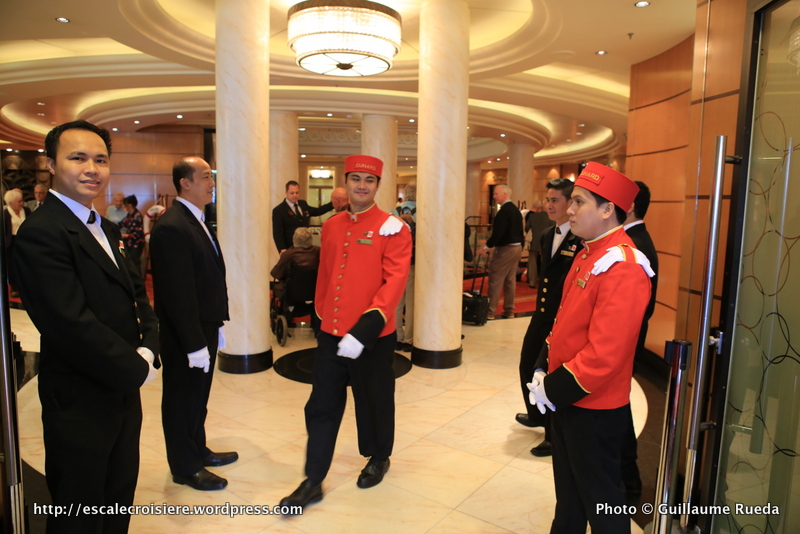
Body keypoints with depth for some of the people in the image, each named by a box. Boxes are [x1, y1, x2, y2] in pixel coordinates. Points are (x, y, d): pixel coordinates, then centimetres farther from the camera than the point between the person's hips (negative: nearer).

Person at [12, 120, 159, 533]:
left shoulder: (104, 229, 10)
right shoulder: (41, 233, -19)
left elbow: (136, 293, 9)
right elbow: (74, 326, -26)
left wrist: (148, 348, -9)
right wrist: (138, 370, -15)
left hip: (122, 390, 8)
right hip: (81, 403, -8)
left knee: (120, 500, 22)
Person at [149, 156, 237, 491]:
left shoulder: (197, 221, 10)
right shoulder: (171, 227, -22)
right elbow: (178, 294, -24)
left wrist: (215, 327, 11)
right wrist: (195, 344, -23)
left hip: (205, 328, 9)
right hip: (185, 336, -9)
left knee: (198, 397, 23)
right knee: (182, 400, 10)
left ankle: (198, 451, 41)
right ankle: (185, 468, 28)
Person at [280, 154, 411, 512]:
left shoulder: (392, 228, -9)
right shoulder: (330, 226, 8)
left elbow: (395, 281, -18)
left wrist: (366, 327, -26)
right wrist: (322, 316, 16)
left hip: (373, 337, -4)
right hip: (331, 334, 5)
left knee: (374, 403, 15)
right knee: (321, 407, 9)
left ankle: (379, 459, 40)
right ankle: (313, 481, 22)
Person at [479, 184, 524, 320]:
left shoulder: (504, 211, -16)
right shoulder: (516, 210, 12)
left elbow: (498, 232, -22)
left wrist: (487, 246, -14)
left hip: (505, 249, -9)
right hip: (517, 247, 9)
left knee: (495, 280, -5)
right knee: (510, 280, 13)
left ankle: (490, 312, -2)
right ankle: (509, 311, 18)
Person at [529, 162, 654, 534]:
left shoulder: (622, 268, -24)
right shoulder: (588, 255, 7)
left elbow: (604, 354, -28)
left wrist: (555, 388, -17)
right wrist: (544, 371, 6)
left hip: (594, 407, -9)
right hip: (564, 399, 9)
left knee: (601, 499, 12)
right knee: (567, 489, 25)